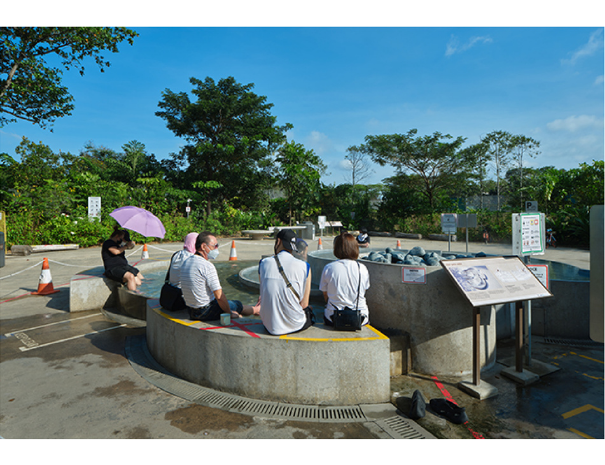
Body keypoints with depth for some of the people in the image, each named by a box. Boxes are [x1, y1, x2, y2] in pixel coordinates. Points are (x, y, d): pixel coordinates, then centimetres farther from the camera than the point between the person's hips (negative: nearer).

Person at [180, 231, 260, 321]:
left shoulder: (186, 262, 4)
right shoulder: (207, 266, -25)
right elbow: (219, 296, -23)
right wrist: (230, 313, -7)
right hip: (206, 312, -9)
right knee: (237, 304, 15)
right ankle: (256, 310, 42)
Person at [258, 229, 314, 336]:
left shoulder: (264, 263, -6)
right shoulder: (304, 266, -12)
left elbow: (263, 294, 4)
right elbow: (304, 304, -8)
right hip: (295, 326, -3)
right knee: (309, 310, 29)